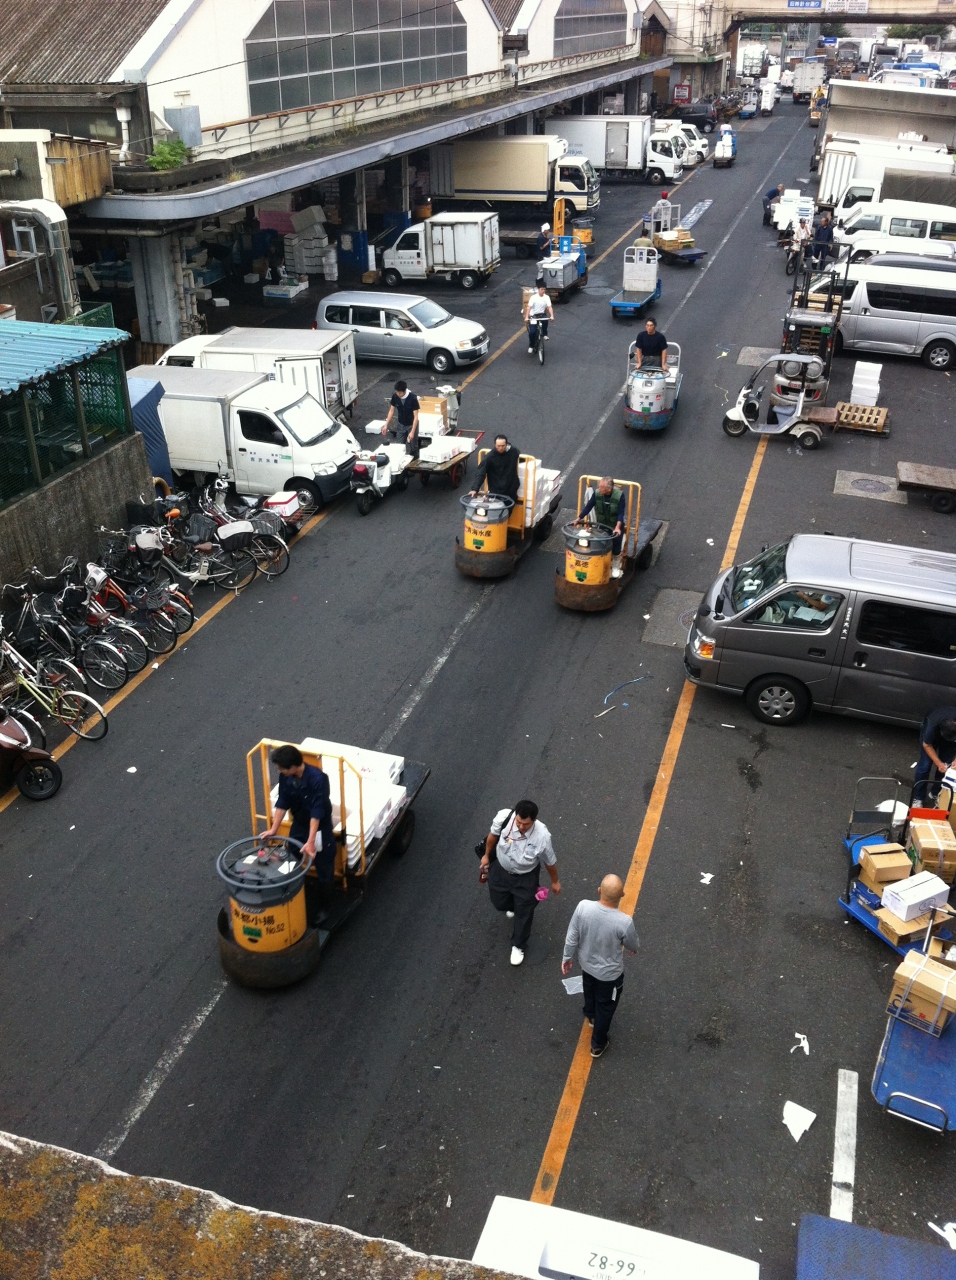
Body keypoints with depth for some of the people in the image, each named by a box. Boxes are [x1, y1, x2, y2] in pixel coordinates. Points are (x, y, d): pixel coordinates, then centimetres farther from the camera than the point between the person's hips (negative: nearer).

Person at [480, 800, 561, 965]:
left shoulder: (542, 836, -37)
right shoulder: (504, 817, -33)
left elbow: (550, 862, -16)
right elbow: (493, 835, -8)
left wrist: (555, 881, 2)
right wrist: (486, 855, 8)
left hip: (526, 877, -2)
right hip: (500, 868, 3)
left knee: (523, 912, 14)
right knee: (499, 902, 24)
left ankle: (518, 946, 43)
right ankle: (513, 905, 62)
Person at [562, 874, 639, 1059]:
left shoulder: (583, 907, -30)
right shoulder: (624, 922, -37)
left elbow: (571, 938, -15)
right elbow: (632, 945, -14)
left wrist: (567, 957, 5)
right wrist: (632, 949, 12)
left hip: (586, 963, 3)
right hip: (609, 972, -3)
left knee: (590, 990, 36)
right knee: (605, 1007, 25)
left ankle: (590, 1015, 66)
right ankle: (598, 1044, 46)